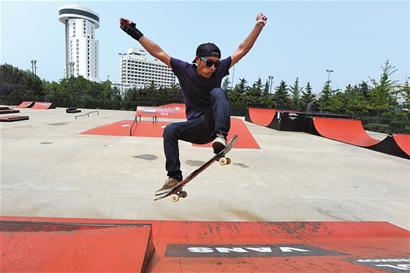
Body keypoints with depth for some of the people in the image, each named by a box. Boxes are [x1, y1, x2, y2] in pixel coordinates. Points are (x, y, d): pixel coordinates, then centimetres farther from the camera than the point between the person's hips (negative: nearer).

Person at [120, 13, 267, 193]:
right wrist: (135, 33, -2)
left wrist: (259, 26, 3)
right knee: (170, 130, -23)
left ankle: (221, 136, -43)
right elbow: (159, 53, -2)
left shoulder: (219, 69, -3)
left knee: (218, 93, -25)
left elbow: (242, 50, 3)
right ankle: (174, 178, -17)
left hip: (215, 123, -1)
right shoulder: (185, 70, -5)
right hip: (196, 128, 1)